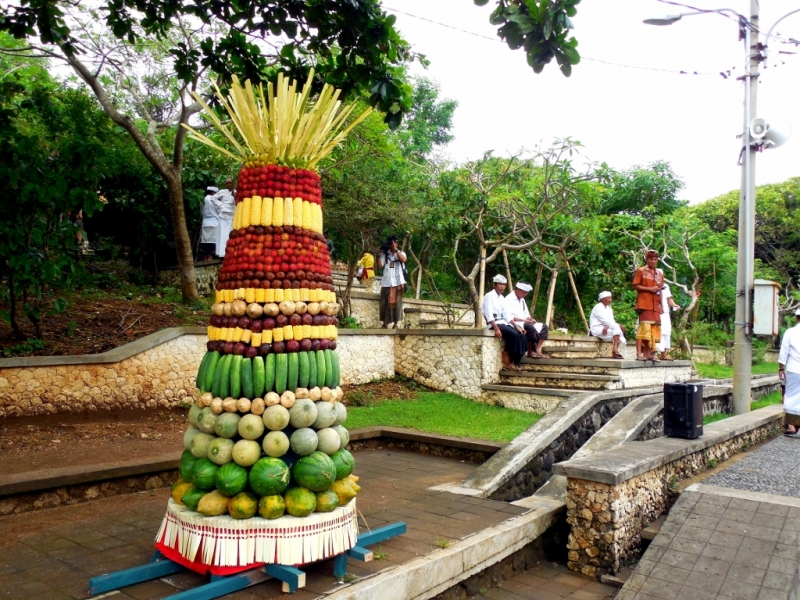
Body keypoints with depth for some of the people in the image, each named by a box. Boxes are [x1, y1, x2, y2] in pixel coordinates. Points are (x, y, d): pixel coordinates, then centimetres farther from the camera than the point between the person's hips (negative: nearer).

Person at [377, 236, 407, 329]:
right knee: (385, 303, 1)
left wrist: (396, 249, -16)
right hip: (387, 283, 1)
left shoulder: (401, 253, 7)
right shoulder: (385, 254, 9)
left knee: (396, 303, 0)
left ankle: (395, 324, 3)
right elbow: (380, 265, 1)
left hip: (398, 282, -1)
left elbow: (404, 259, -15)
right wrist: (379, 254, -8)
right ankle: (384, 323, 7)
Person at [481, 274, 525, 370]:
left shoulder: (502, 298, 19)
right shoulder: (489, 296, -7)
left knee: (521, 335, -15)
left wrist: (516, 325, 3)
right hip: (493, 324, -8)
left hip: (503, 322, 8)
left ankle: (515, 362, -13)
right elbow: (489, 314, -17)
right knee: (513, 334, -29)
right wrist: (496, 329, -26)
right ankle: (506, 362, -19)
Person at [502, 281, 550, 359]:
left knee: (543, 327, -5)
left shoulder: (522, 300, 21)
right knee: (530, 327, -35)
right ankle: (530, 352, -24)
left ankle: (538, 350, -18)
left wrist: (530, 319, -1)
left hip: (524, 323, 10)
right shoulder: (508, 299, -9)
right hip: (514, 324, -9)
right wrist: (523, 320, -23)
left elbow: (526, 314, 23)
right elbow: (508, 317, -19)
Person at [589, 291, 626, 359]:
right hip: (597, 329, -8)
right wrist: (618, 325, -19)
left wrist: (607, 326, -21)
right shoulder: (598, 307, -9)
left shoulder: (609, 308, 16)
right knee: (617, 328, -24)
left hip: (605, 328, 8)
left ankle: (615, 352, -14)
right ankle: (615, 350, -27)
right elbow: (605, 320, -18)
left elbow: (611, 321, 2)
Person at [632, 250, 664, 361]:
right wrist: (649, 289, -14)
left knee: (653, 329, 5)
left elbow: (660, 290, 21)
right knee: (644, 327, -13)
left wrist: (661, 305, 15)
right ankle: (639, 353, -13)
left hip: (655, 305, 7)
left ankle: (647, 353, 10)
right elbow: (635, 286, -5)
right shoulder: (640, 271, 1)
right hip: (644, 304, -6)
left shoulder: (659, 273, 19)